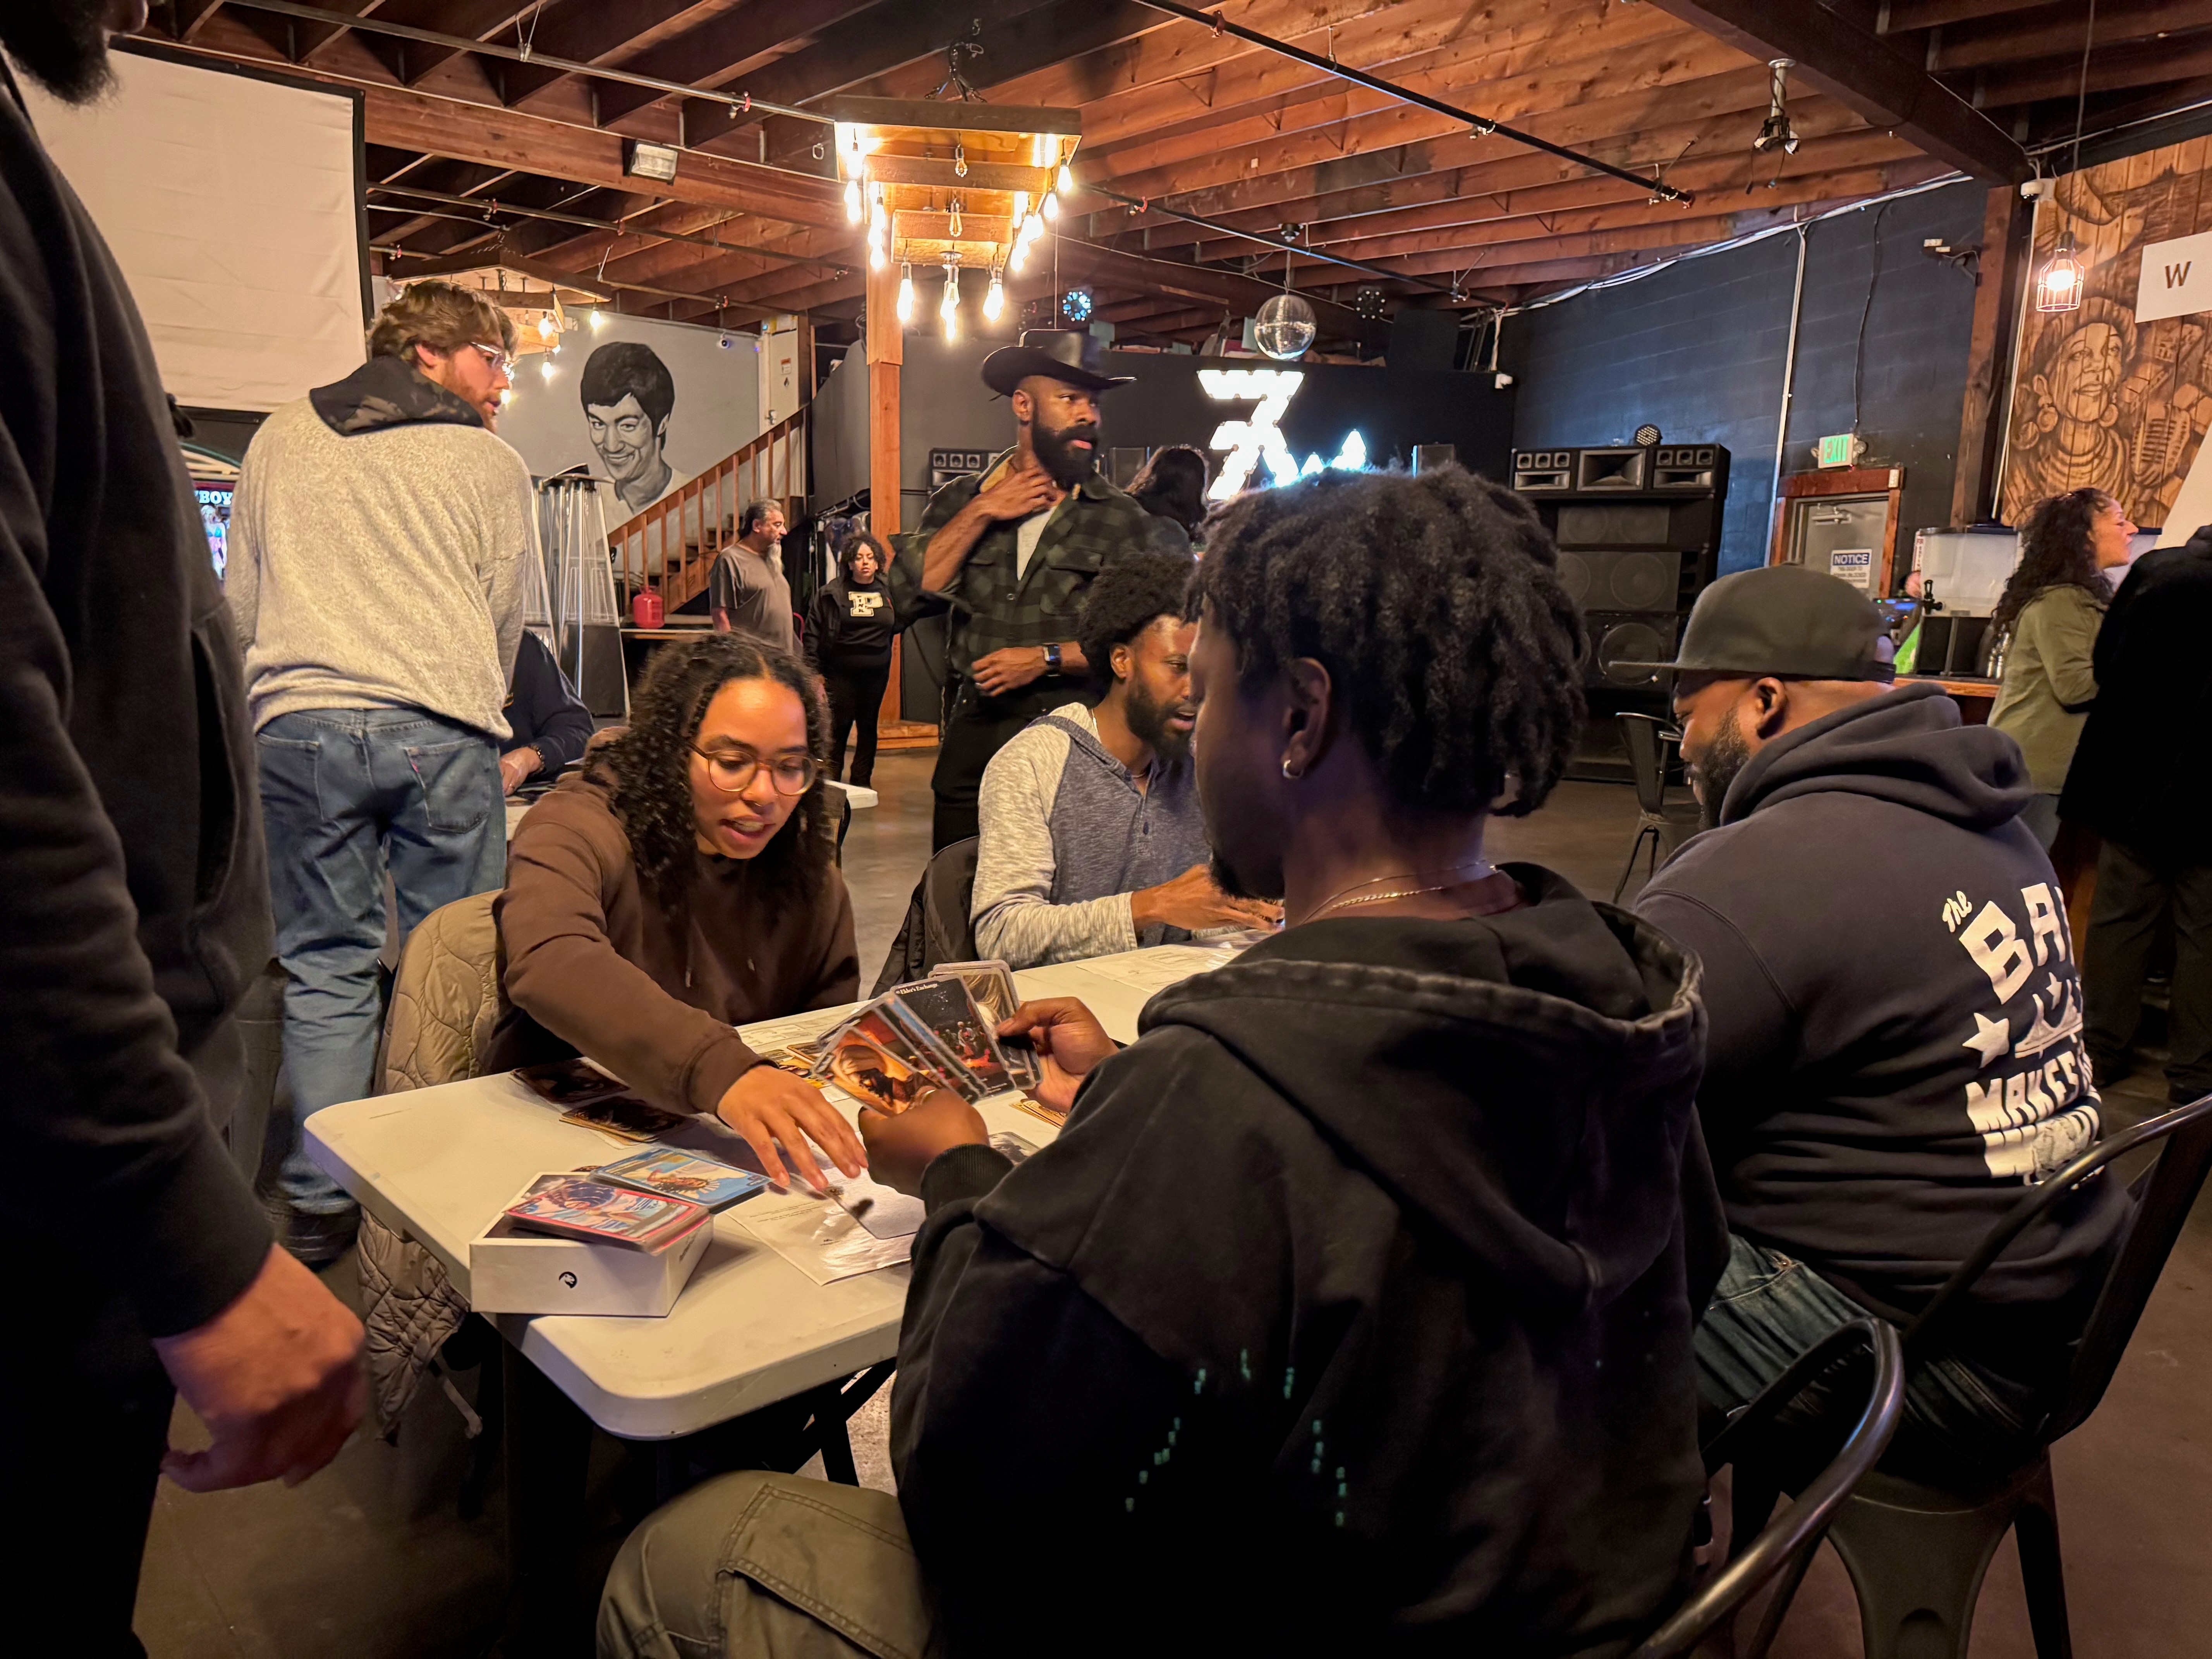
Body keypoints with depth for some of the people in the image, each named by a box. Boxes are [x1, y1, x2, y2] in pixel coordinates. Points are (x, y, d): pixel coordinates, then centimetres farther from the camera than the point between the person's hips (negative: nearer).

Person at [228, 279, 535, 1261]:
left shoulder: (282, 438, 19)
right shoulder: (490, 463, 11)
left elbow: (238, 600, 20)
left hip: (297, 722, 2)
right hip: (441, 725, -2)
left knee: (324, 966, 7)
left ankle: (321, 1202, 9)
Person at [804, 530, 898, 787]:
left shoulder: (888, 593, 6)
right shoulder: (833, 593, -3)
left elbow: (896, 626, 18)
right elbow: (813, 633, -3)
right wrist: (814, 670, -8)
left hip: (876, 673, 3)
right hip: (840, 673, -3)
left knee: (869, 727, 10)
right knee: (838, 728, -1)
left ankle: (862, 781, 20)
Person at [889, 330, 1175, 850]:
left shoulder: (1124, 522, 1)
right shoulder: (960, 501, 9)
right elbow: (907, 597, -4)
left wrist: (1047, 659, -14)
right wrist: (980, 514, -6)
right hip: (970, 743, 2)